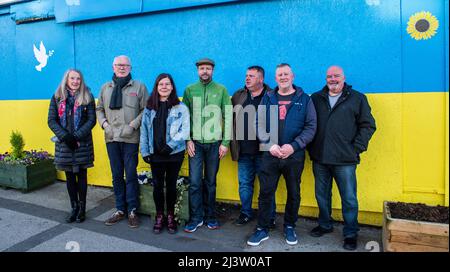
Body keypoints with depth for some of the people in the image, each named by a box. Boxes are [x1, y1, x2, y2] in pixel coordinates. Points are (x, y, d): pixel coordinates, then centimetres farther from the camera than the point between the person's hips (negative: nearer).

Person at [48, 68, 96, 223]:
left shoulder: (87, 97, 2)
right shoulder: (57, 97, 6)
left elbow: (92, 120, -4)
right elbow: (52, 121, 2)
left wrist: (77, 136, -15)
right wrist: (65, 137, -12)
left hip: (83, 144, -2)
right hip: (64, 144, 2)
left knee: (81, 175, 5)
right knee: (70, 177, 8)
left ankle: (82, 209, 16)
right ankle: (74, 208, 19)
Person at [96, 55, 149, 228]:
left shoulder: (139, 87, 3)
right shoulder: (105, 88, 14)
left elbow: (146, 109, -2)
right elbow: (99, 109, 17)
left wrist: (132, 125, -11)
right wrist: (105, 124, 0)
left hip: (130, 138, -4)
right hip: (111, 138, 4)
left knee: (131, 175, 0)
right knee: (116, 175, 10)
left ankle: (132, 211, 13)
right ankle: (120, 210, 22)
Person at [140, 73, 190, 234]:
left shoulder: (181, 108, -2)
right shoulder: (150, 108, 6)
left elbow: (185, 130, -8)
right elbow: (144, 130, 6)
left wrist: (170, 145, -16)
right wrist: (144, 152, 1)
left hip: (174, 153, -2)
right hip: (155, 154, 2)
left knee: (171, 185, 9)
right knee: (158, 185, 9)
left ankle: (170, 216, 25)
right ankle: (159, 216, 24)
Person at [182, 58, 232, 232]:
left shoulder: (221, 90, 2)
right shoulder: (190, 90, 5)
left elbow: (228, 117, 0)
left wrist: (225, 142, -4)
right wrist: (188, 140, -4)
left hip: (214, 143, 0)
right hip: (195, 143, 1)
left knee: (210, 182, 9)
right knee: (194, 182, 0)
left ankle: (210, 216, 23)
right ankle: (196, 218, 14)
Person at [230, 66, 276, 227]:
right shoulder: (238, 96, 10)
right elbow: (230, 119, 12)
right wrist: (233, 144, 5)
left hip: (263, 151, -4)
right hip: (243, 151, 4)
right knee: (244, 184, 13)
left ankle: (270, 217, 22)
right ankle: (246, 213, 30)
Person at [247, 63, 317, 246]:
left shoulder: (304, 99, 2)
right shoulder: (267, 98, 7)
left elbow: (310, 127, -3)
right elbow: (259, 125, 2)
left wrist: (293, 146, -16)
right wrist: (270, 145, -13)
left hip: (295, 155, 0)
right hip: (270, 154, 1)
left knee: (293, 193, 12)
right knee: (266, 192, 5)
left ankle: (290, 227, 31)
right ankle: (262, 229, 20)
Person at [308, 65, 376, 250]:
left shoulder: (357, 99, 4)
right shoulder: (316, 98, 10)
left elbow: (368, 125, 2)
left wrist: (356, 148, -6)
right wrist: (311, 148, 3)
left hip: (345, 160, -3)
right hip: (320, 159, 3)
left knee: (349, 199, 4)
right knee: (322, 195, 15)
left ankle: (350, 234, 21)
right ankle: (325, 225, 34)